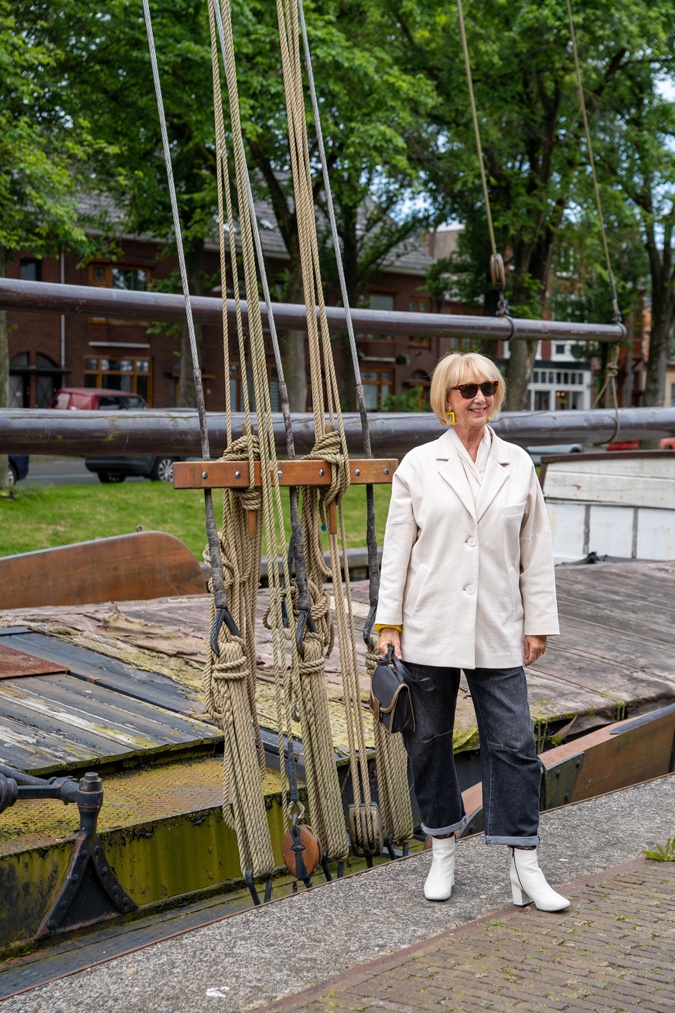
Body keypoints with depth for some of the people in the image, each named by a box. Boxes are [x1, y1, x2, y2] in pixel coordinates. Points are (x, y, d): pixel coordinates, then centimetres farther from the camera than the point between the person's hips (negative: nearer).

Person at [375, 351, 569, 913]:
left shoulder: (518, 465, 7)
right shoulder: (418, 465, 2)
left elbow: (536, 550, 8)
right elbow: (397, 547, 2)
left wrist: (539, 622, 5)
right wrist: (389, 621, -2)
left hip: (497, 631, 1)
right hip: (431, 628, -1)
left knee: (514, 742, -2)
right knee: (431, 740, 8)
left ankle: (526, 870, 6)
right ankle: (443, 853, 24)